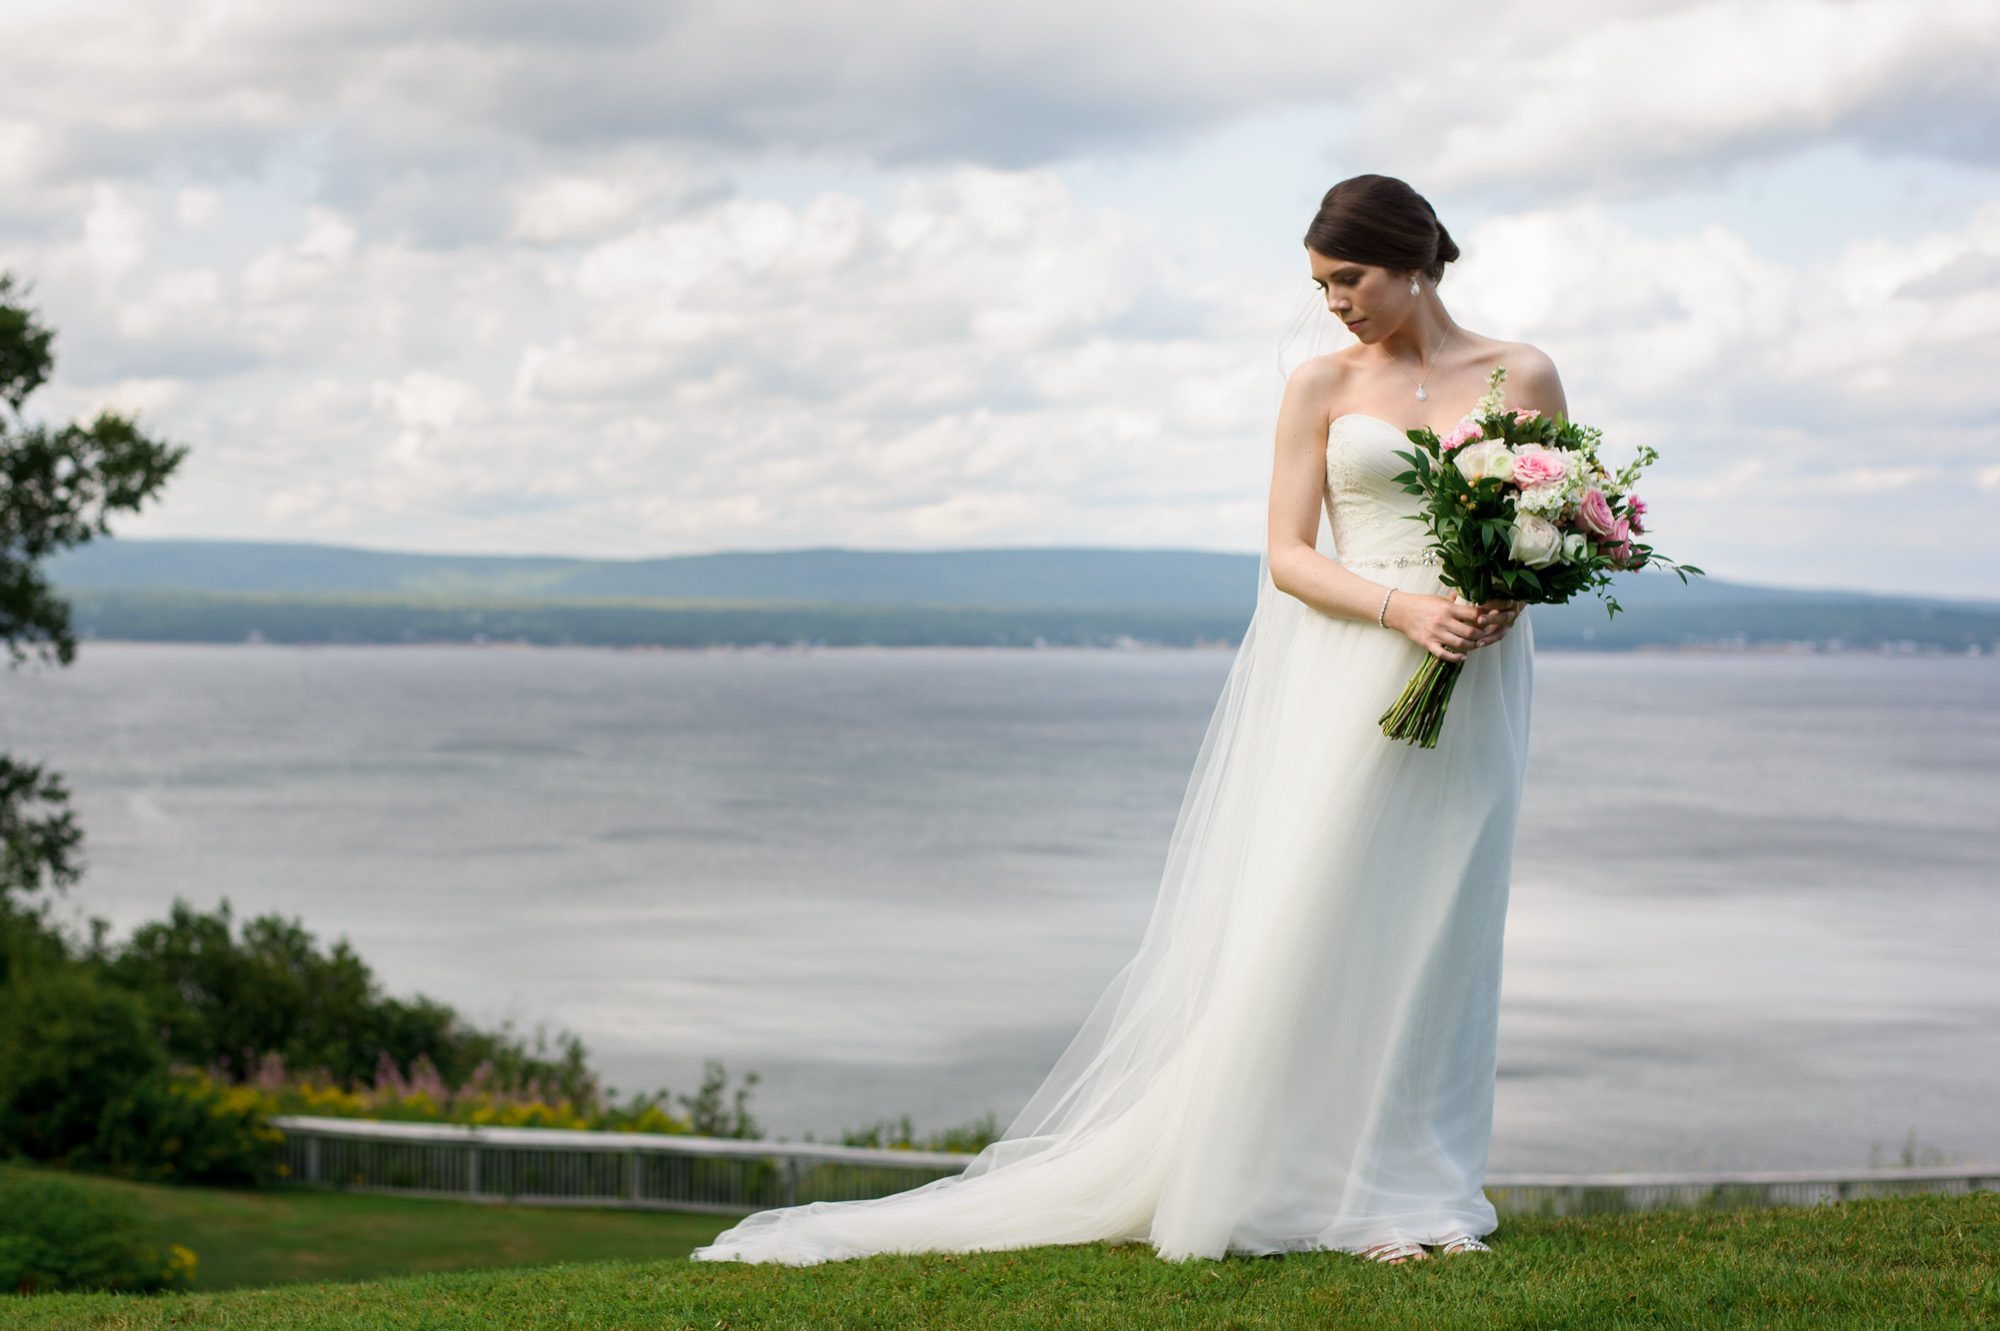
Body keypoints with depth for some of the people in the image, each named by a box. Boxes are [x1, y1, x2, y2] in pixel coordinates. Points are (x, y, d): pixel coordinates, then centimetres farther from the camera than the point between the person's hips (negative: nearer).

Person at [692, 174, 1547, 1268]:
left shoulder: (1521, 375, 8)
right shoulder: (1321, 384, 6)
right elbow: (1288, 555, 1)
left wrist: (1509, 594, -10)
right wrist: (1403, 610, -15)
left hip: (1475, 684, 1)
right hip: (1348, 679, -1)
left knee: (1435, 928, 2)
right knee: (1304, 923, -4)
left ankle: (1413, 1197, 10)